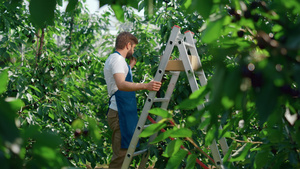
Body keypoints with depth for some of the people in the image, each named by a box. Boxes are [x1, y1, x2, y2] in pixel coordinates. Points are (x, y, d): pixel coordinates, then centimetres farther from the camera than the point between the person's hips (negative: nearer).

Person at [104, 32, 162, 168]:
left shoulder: (113, 59, 22)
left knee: (120, 153, 16)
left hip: (121, 112, 11)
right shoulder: (117, 59, -11)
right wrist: (145, 86, -41)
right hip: (120, 113, -11)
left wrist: (131, 65, 40)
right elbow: (121, 84, -29)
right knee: (121, 154, -12)